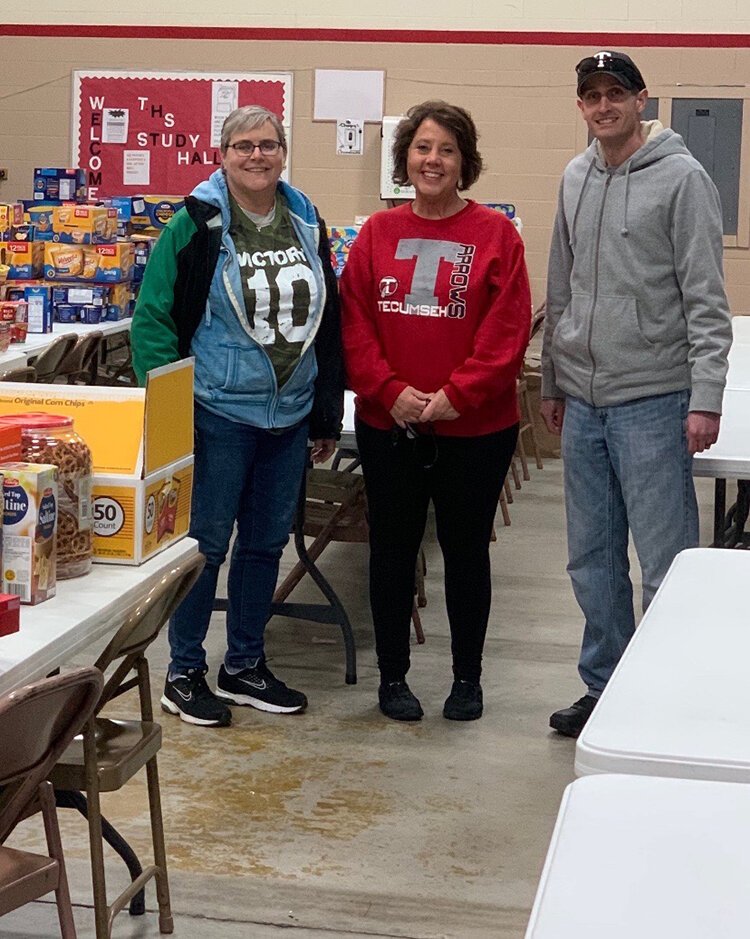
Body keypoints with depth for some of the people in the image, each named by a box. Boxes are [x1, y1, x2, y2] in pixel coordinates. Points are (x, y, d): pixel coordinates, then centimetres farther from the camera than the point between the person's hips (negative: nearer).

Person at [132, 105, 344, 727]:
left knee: (266, 542, 13)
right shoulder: (197, 225, -7)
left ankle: (245, 665, 27)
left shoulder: (306, 224, 8)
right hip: (219, 413, -5)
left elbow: (327, 323, 14)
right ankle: (184, 674, 15)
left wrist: (327, 416, 12)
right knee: (206, 543, 2)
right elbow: (153, 316, -7)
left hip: (290, 415, 6)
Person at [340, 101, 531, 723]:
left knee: (466, 548, 10)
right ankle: (393, 676, 24)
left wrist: (457, 394, -16)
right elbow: (354, 323, -1)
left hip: (476, 427, -2)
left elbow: (508, 331, -9)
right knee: (392, 547, 11)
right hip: (389, 424, 2)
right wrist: (389, 391, -13)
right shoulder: (378, 234, 4)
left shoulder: (496, 235, -4)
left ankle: (468, 677, 25)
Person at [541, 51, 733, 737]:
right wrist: (552, 382, 20)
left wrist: (705, 398, -16)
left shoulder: (681, 178, -7)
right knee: (592, 560, 13)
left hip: (652, 401, -6)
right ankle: (605, 688, 26)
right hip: (583, 401, 7)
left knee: (664, 564, -3)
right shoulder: (576, 179, 13)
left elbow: (706, 300, -10)